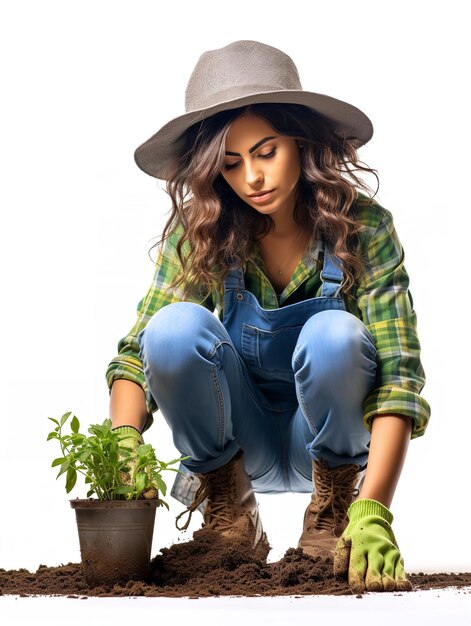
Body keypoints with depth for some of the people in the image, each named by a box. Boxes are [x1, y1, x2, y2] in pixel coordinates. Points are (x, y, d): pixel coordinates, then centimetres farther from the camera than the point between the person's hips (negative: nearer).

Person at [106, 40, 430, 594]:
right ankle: (229, 516, -8)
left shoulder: (363, 228, -18)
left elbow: (396, 375, -24)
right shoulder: (199, 234, -12)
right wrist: (124, 443, -34)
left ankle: (334, 507, -8)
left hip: (328, 440, -1)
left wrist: (371, 512, -37)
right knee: (177, 326, -28)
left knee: (336, 335, -33)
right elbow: (139, 352, -12)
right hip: (241, 441, 2)